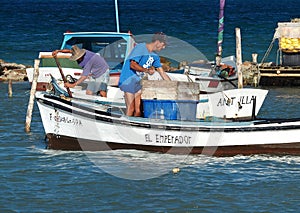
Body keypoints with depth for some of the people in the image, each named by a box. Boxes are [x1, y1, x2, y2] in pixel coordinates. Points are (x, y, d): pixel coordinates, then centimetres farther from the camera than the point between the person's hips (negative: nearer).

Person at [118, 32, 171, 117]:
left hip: (138, 81, 8)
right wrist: (147, 70, -29)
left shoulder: (154, 56, 12)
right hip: (129, 80, -8)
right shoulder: (140, 48, -12)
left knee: (138, 110, 2)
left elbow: (162, 73, 16)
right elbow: (133, 65, -21)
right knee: (130, 109, -11)